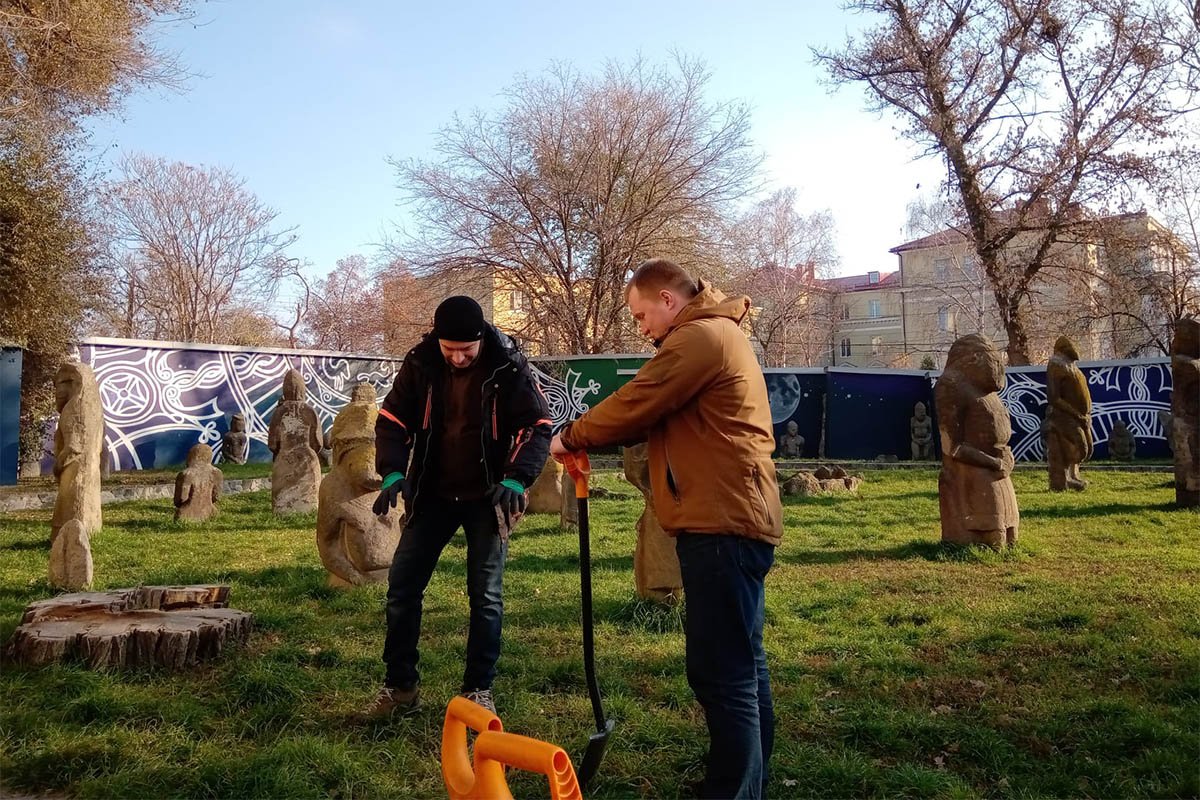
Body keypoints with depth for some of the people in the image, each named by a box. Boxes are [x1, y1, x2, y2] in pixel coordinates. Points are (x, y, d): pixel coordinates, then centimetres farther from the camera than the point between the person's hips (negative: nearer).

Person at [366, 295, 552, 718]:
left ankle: (479, 689, 17)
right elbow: (392, 419, -2)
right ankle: (400, 685, 19)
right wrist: (393, 473, -17)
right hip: (432, 494, 3)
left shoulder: (508, 366, -15)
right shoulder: (420, 363, -8)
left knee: (486, 594, 2)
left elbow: (537, 425, -13)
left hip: (486, 496, -2)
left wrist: (516, 479, -27)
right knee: (402, 586, 3)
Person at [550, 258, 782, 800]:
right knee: (742, 664, 18)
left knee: (720, 672, -6)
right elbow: (657, 412, 19)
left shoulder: (699, 336, -11)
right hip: (733, 519, 11)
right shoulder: (718, 334, 23)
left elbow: (635, 404, -12)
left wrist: (572, 437, 4)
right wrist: (593, 439, 7)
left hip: (722, 524, -11)